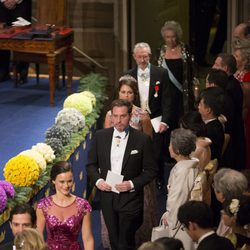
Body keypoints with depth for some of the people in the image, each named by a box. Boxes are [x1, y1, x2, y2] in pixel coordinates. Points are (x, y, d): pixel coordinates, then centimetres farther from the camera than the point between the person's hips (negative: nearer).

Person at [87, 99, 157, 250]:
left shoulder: (143, 140, -8)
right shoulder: (100, 136, 1)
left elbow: (151, 170, -5)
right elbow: (91, 164, 10)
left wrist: (132, 184, -17)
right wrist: (97, 180, -9)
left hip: (130, 198, -3)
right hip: (107, 197, 3)